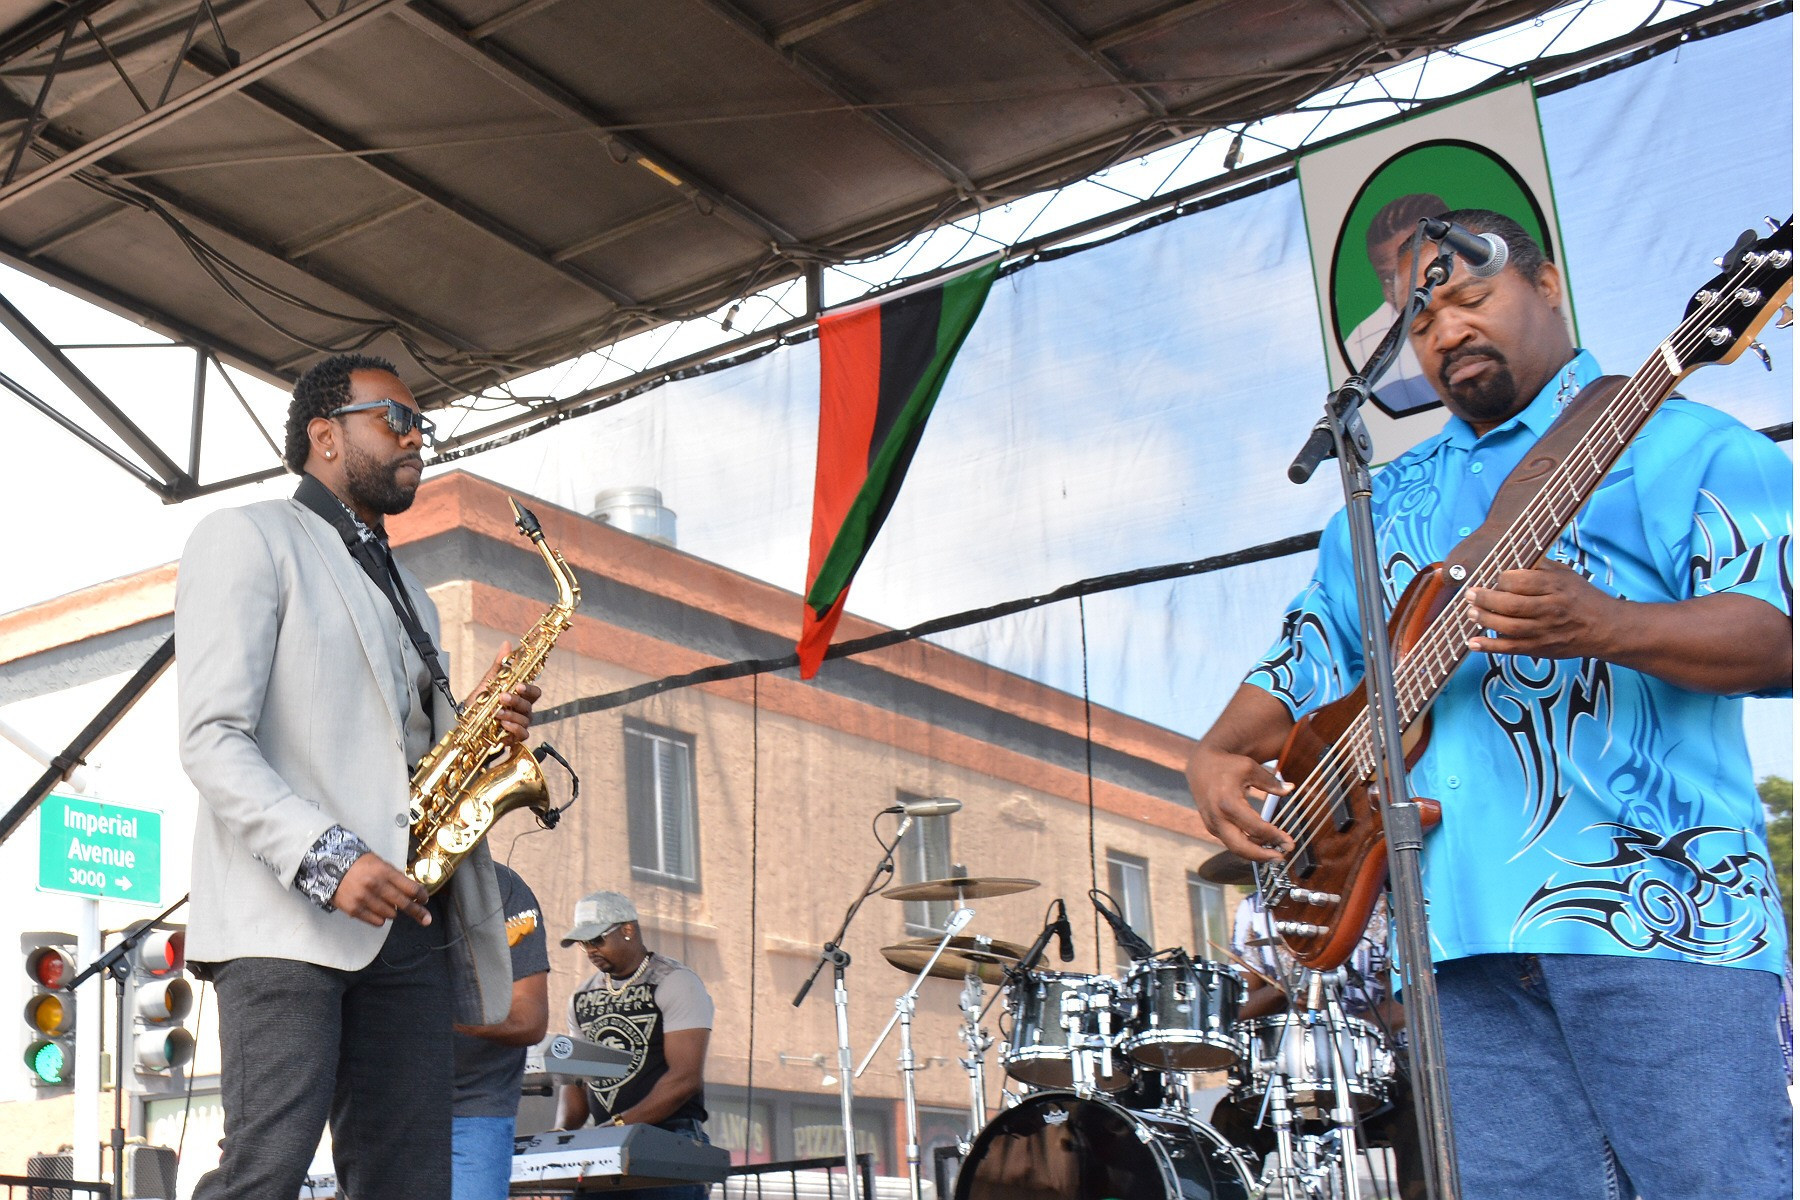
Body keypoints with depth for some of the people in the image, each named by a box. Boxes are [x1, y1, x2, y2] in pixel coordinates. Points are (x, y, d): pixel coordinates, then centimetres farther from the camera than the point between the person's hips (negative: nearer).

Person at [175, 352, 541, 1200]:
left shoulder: (411, 597, 29)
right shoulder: (249, 538, 5)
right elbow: (212, 741, -7)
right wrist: (328, 858, -21)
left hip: (406, 918, 7)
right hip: (287, 915, -7)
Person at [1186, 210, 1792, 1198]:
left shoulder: (1677, 443, 5)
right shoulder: (1389, 503, 24)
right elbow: (1300, 664, 28)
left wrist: (1604, 626, -25)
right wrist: (1219, 755, 8)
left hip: (1656, 906, -5)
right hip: (1459, 930, 5)